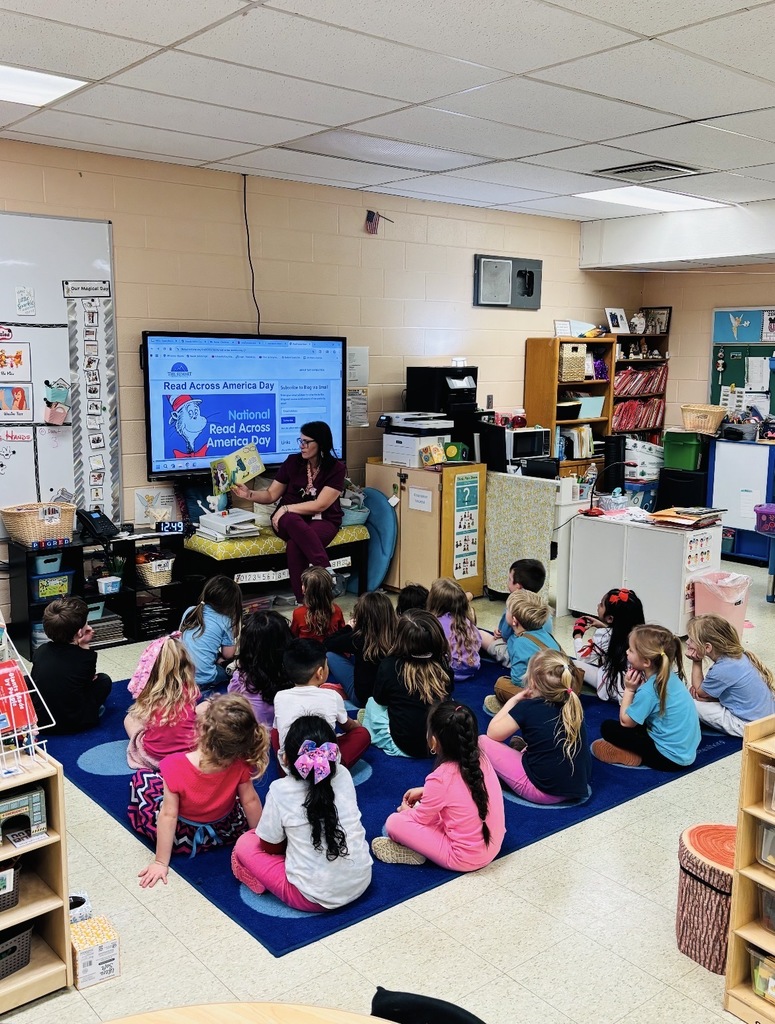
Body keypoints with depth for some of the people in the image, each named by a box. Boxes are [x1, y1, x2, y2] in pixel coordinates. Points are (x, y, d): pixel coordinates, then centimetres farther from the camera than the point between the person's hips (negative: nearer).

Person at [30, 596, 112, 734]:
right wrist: (84, 646, 0)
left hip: (38, 720, 3)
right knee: (104, 680, 17)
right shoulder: (86, 657, -15)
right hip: (74, 724, -2)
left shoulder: (40, 651, -5)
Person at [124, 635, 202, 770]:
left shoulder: (148, 693, -11)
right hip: (190, 752, 0)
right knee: (204, 706, 22)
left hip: (152, 757, 0)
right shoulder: (190, 689, -10)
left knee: (129, 718, 24)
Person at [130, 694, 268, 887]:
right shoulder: (241, 764, -28)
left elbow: (169, 815, -27)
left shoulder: (175, 766, -34)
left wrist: (161, 862, -17)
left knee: (141, 777, 16)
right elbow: (250, 801, -15)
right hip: (225, 832, 2)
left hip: (181, 837, -2)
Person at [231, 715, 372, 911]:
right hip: (362, 882, 5)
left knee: (245, 843, 11)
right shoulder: (343, 776, -5)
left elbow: (268, 846, -2)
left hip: (314, 898, -5)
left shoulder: (280, 791, -16)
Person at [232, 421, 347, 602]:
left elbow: (320, 505, -14)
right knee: (293, 521, -39)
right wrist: (249, 494, -11)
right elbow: (271, 495, 8)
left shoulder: (336, 468, -5)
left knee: (294, 545, -37)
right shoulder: (293, 462, 3)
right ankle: (329, 574, -43)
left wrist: (286, 508, -19)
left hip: (322, 521, -2)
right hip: (290, 520, 2)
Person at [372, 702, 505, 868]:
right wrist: (425, 791, 17)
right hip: (494, 846, 7)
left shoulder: (440, 778, -24)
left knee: (394, 822, -5)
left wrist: (406, 811, 16)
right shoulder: (481, 759, -7)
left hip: (464, 858, -7)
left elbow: (420, 819, -5)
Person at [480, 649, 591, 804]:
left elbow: (492, 733, -2)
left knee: (483, 741, 0)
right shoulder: (573, 704, 2)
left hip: (544, 791, -7)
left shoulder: (527, 707, -14)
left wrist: (514, 700, 5)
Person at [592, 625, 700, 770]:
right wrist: (636, 688, -5)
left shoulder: (648, 691, -24)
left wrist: (629, 689, -7)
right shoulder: (669, 676, 0)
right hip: (687, 749, 9)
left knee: (608, 727, -5)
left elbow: (625, 722, -11)